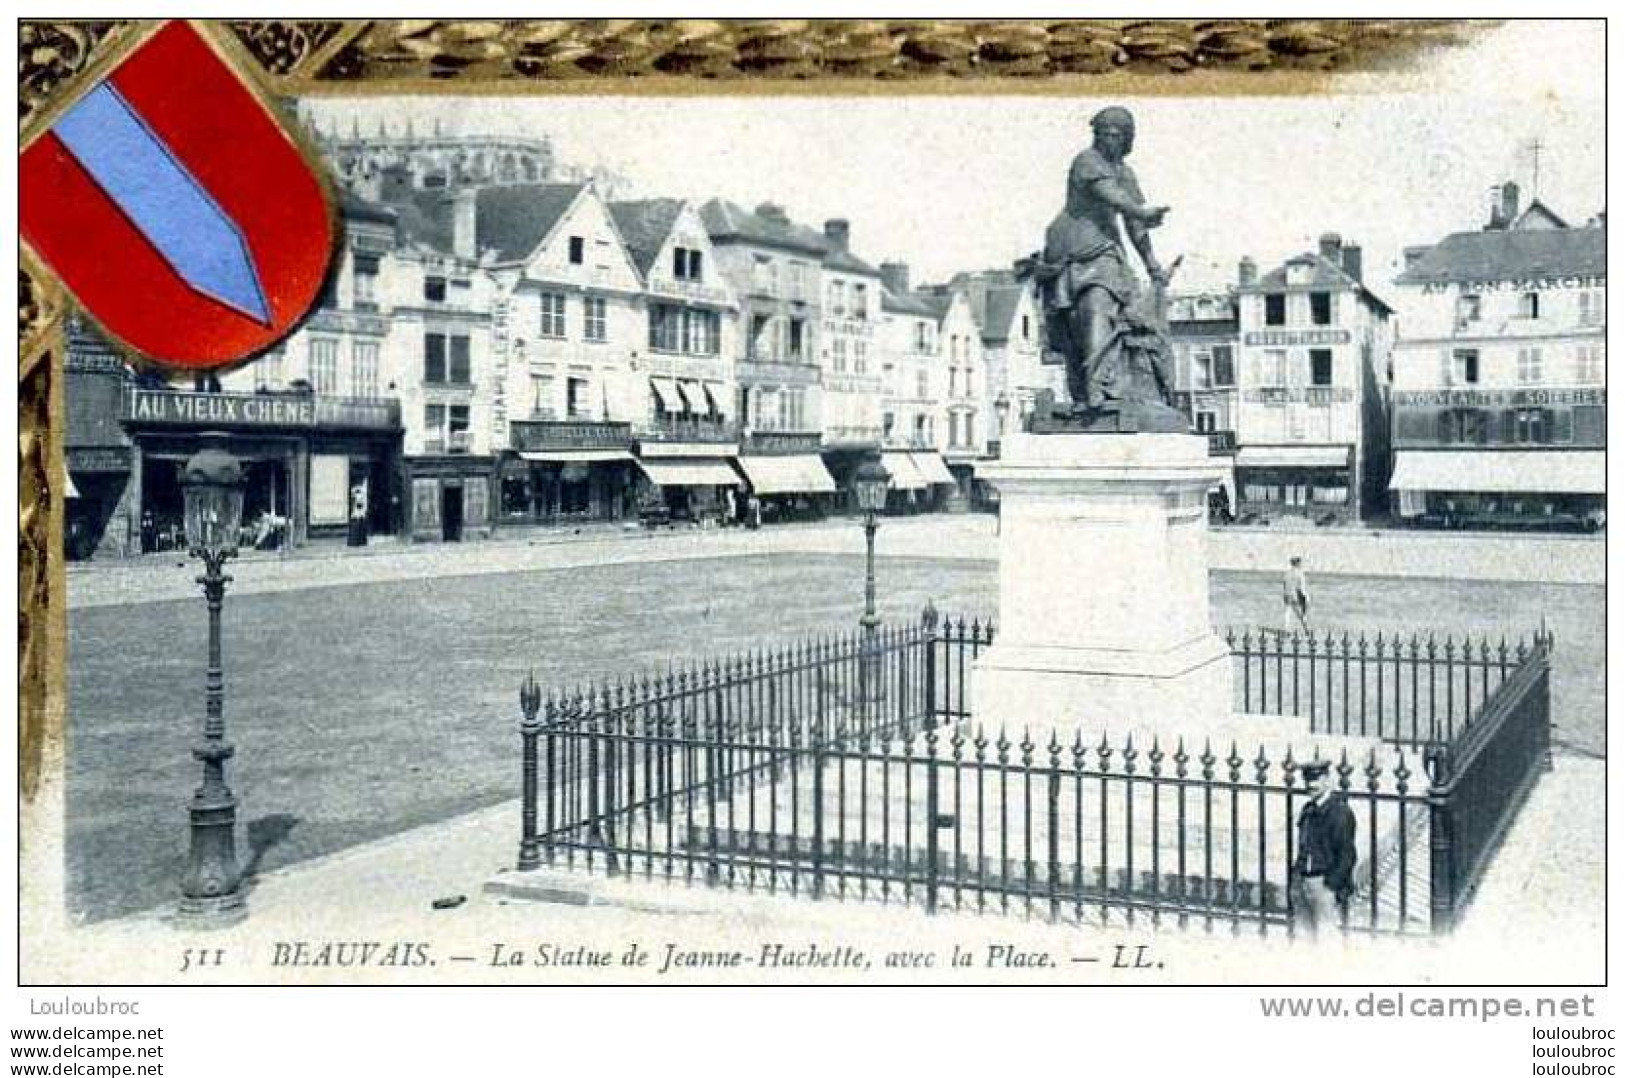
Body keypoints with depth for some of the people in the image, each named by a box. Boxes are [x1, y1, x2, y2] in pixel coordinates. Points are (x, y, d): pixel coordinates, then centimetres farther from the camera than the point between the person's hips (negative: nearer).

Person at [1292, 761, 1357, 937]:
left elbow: (1347, 855, -11)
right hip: (1302, 881, 8)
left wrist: (1333, 885, -16)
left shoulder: (1340, 810, -8)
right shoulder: (1307, 810, 16)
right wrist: (1296, 877, 14)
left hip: (1326, 884, -8)